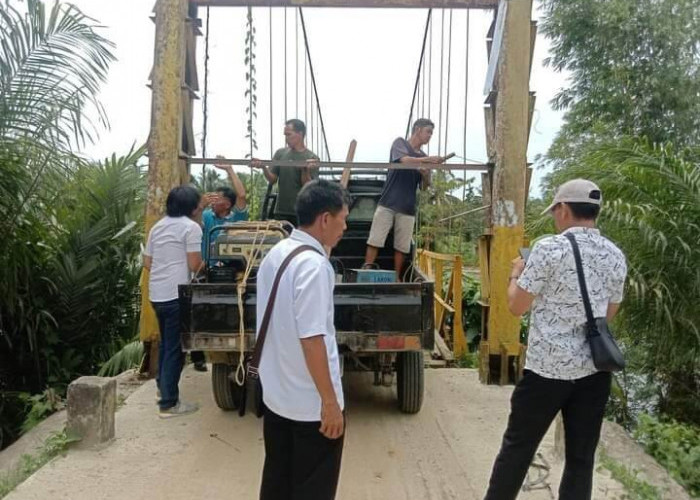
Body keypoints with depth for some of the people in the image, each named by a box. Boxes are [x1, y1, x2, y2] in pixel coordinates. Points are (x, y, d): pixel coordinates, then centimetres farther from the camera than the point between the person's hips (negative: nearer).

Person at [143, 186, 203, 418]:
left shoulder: (157, 226, 14)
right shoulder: (191, 227, -9)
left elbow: (147, 263, 16)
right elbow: (194, 265, -14)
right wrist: (202, 259, 7)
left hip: (156, 293, 8)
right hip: (176, 294, -8)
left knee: (166, 343, 23)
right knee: (175, 347, -1)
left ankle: (163, 388, 37)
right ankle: (169, 403, 4)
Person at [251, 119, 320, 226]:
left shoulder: (311, 158, -4)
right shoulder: (280, 153, 9)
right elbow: (272, 179, 6)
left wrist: (305, 171, -23)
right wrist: (263, 167, -11)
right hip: (281, 211, 4)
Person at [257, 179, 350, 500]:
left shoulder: (275, 254, 5)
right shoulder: (313, 265, -23)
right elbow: (311, 339, -26)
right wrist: (330, 401, -18)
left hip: (276, 392, 8)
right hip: (311, 403, -8)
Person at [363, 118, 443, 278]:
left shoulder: (424, 158, 17)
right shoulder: (400, 143, 4)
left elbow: (424, 187, 16)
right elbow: (405, 160, -18)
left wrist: (426, 175, -5)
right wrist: (429, 160, -20)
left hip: (408, 209, 4)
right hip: (388, 204, -4)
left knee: (402, 246, 3)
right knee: (375, 240, -5)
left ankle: (396, 278, 11)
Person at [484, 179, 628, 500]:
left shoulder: (549, 249, -13)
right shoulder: (616, 257, 5)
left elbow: (516, 307, -7)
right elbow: (609, 314, 17)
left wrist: (516, 275, 10)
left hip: (547, 369, -5)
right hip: (595, 370, 5)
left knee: (517, 447, 9)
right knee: (581, 456, 12)